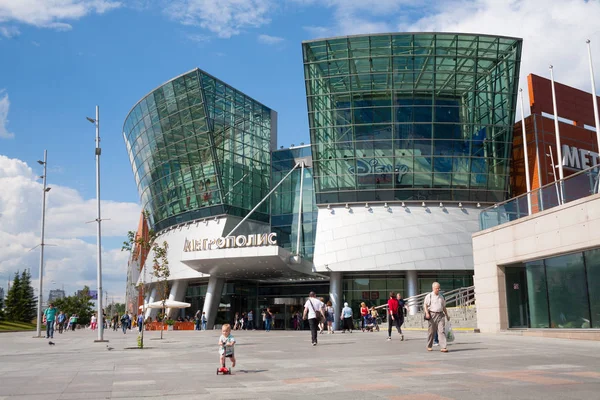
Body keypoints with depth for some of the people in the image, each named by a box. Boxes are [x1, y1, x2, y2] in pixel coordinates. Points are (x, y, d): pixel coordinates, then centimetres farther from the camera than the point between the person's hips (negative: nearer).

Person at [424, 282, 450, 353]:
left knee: (441, 331, -7)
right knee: (431, 331, 5)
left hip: (440, 315, 4)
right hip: (432, 315, -4)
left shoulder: (441, 297, 17)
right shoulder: (429, 296, 0)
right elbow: (425, 305, -6)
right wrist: (427, 313, -19)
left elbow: (444, 307, 25)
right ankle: (429, 346, 20)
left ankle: (443, 347, -11)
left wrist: (447, 315, 24)